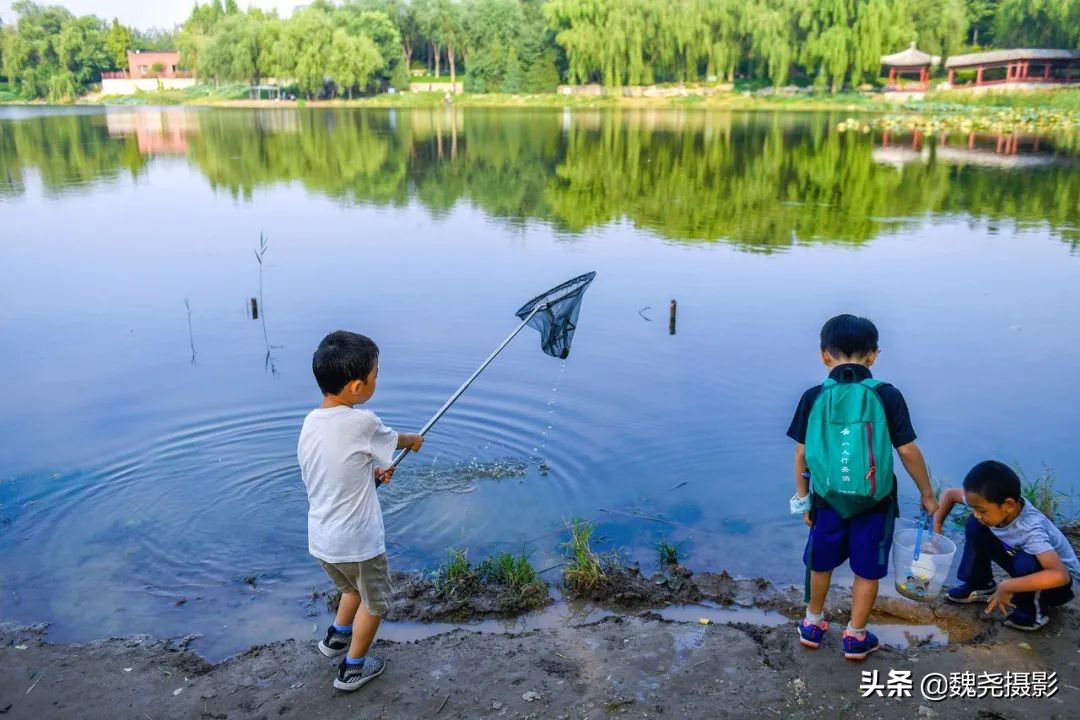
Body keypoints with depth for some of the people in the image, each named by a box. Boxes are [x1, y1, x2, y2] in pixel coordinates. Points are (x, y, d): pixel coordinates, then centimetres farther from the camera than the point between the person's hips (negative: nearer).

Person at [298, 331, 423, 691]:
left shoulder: (311, 422, -3)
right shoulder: (361, 423, -23)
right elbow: (394, 440, -1)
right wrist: (414, 440, 19)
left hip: (320, 540, 6)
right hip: (356, 542, -6)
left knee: (353, 587, 33)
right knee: (375, 602, 19)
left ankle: (336, 637, 47)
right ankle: (352, 668, 30)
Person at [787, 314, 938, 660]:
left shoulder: (813, 397, -8)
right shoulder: (886, 395, -12)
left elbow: (801, 453, -3)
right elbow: (908, 451, -8)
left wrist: (801, 497, 10)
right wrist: (927, 494, 5)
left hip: (828, 499, 2)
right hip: (874, 501, -1)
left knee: (820, 563, 22)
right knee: (867, 571, 16)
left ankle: (812, 625, 37)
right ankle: (855, 637, 28)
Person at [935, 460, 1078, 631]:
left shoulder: (1031, 530, -39)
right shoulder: (995, 504, -20)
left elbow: (1060, 575, -51)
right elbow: (950, 494, -4)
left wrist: (1006, 587, -42)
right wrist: (936, 531, -13)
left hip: (1054, 581, -6)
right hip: (1024, 562, 6)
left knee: (1025, 562, -38)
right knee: (975, 526, -10)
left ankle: (1033, 610, -9)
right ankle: (980, 585, 9)